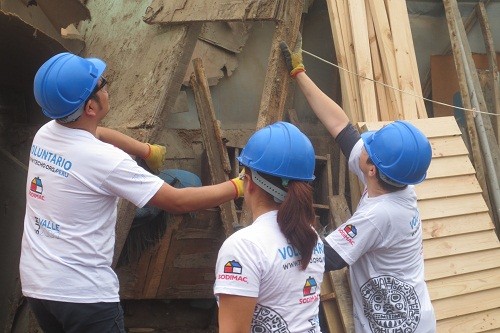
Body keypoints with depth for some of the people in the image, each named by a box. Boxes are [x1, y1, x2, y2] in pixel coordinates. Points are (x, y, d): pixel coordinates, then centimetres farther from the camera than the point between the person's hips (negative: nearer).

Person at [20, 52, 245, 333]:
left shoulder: (45, 134, 1)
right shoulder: (105, 160, -22)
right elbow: (178, 201, -18)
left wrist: (147, 151, 35)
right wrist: (239, 186, -7)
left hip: (35, 285, 8)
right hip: (84, 294, -8)